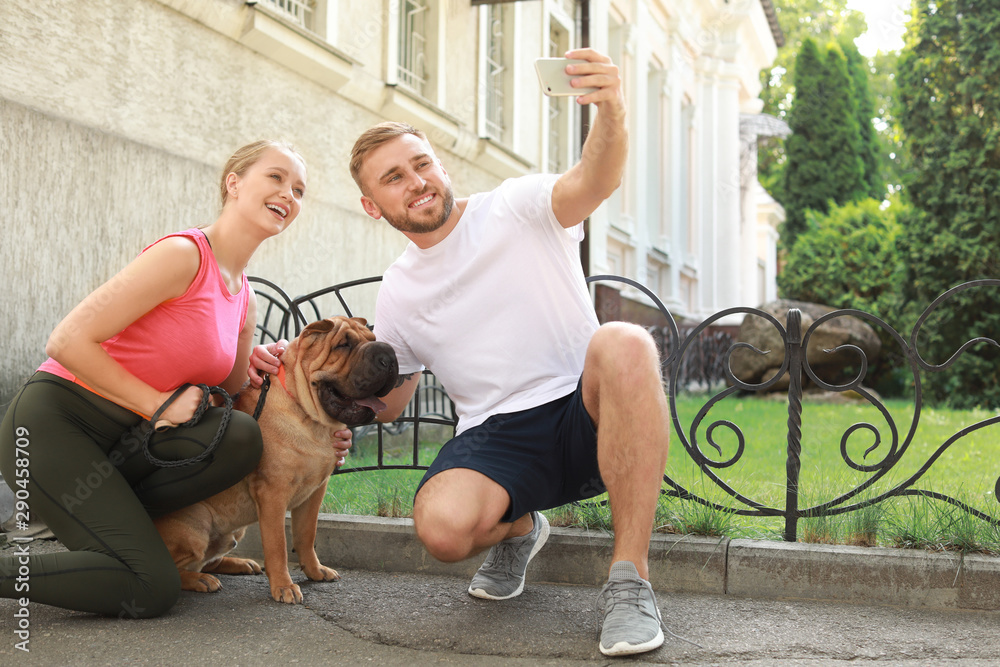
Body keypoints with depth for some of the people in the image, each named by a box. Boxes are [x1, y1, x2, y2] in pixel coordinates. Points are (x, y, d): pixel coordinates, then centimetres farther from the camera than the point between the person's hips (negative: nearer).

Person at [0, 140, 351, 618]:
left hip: (120, 442, 8)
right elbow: (67, 341, -20)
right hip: (51, 424, -7)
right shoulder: (182, 254, -16)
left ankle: (103, 514, -2)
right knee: (152, 592, -17)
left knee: (240, 439, -19)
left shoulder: (244, 301, 10)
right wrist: (159, 404, -18)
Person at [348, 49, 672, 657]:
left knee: (624, 343, -37)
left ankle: (630, 578, -27)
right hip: (497, 437, 2)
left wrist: (612, 114, -46)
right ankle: (518, 528, 10)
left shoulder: (518, 208, 0)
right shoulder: (397, 294, 12)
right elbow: (387, 402, 22)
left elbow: (593, 183, -24)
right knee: (443, 526, -32)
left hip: (585, 413, -2)